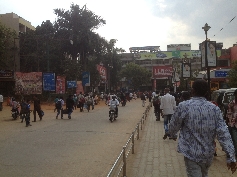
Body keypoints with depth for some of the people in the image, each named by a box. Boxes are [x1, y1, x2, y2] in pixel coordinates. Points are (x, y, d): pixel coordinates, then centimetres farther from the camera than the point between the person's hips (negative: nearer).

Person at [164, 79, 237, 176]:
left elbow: (174, 125, -2)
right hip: (208, 154, 4)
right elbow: (223, 133, -10)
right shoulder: (215, 109, -6)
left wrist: (169, 133, 21)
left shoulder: (184, 106, -15)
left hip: (191, 153, -4)